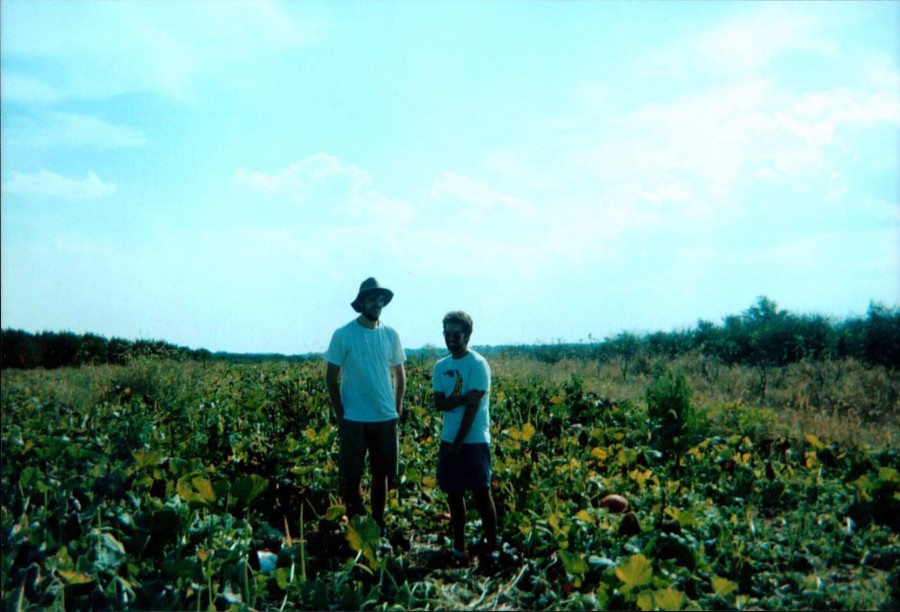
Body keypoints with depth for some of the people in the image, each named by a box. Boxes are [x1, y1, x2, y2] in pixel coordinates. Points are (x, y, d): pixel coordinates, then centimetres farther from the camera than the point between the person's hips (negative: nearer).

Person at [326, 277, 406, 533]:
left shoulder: (391, 335, 3)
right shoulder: (343, 334, -7)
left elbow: (399, 374, 13)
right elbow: (331, 378, -1)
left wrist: (398, 408, 6)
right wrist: (339, 415, -4)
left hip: (385, 418, 3)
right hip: (354, 419, -3)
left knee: (382, 473, 11)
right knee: (351, 476, 3)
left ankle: (379, 523, 25)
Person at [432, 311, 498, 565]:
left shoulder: (478, 364, -10)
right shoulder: (441, 366, 8)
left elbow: (473, 407, -14)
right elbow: (439, 403, 0)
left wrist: (459, 443, -15)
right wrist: (462, 398, -20)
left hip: (474, 440, -6)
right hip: (448, 440, 6)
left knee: (481, 492, -1)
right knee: (454, 492, 10)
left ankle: (491, 545, 10)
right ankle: (458, 545, 19)